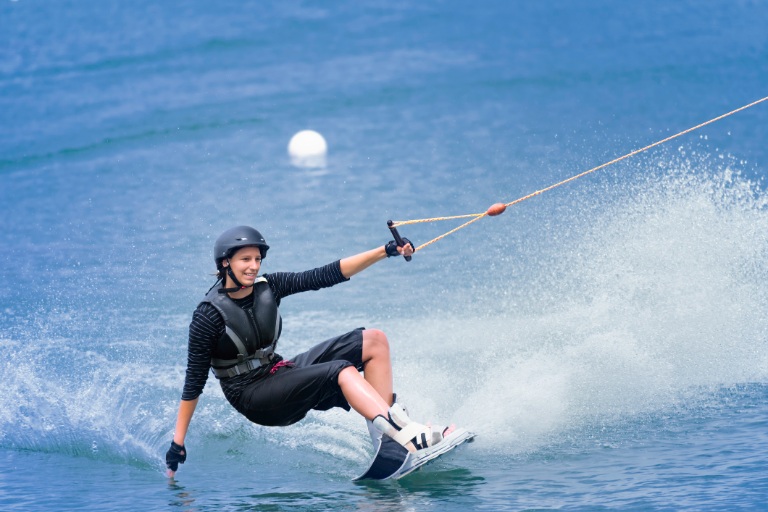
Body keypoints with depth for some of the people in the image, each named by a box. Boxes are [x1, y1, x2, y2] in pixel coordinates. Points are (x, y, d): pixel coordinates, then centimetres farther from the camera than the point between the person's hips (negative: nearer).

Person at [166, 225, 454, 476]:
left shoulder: (267, 287, -1)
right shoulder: (209, 316, -17)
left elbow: (325, 276, 0)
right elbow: (194, 381, -13)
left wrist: (386, 252, -6)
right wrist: (178, 442, -12)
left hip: (279, 372, 8)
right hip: (253, 399, -8)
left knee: (373, 341, -3)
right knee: (342, 371, -29)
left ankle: (384, 431, -15)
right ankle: (413, 438, -43)